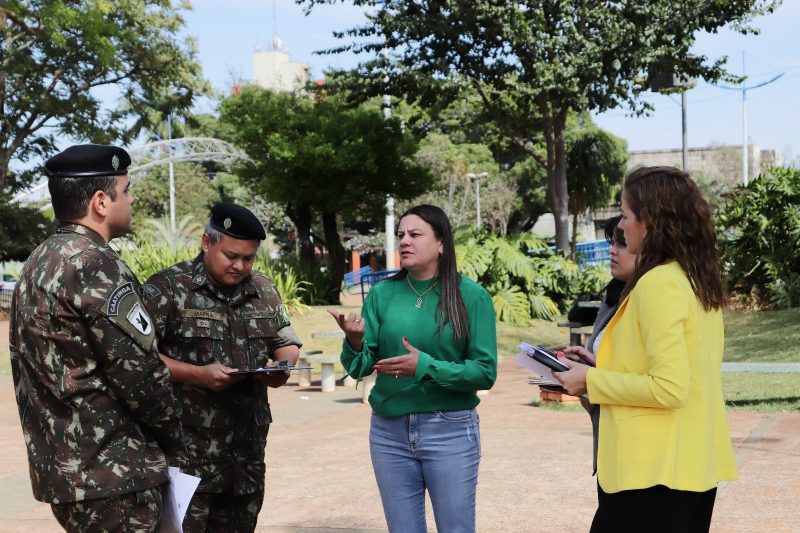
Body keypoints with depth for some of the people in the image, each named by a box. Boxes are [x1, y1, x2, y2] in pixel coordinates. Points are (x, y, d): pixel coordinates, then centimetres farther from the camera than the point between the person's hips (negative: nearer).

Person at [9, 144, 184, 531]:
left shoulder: (37, 264, 12)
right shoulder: (96, 265, -17)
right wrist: (173, 438, -3)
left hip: (59, 466, 9)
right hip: (112, 472, -9)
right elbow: (139, 371, -19)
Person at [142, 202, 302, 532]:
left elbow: (287, 343, 17)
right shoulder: (168, 288, -8)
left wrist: (284, 368, -5)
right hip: (188, 446, -6)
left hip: (248, 444, 6)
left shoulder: (264, 290, 11)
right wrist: (198, 374, -21)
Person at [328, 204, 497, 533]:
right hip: (389, 431, 3)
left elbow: (485, 372, -10)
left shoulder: (471, 296, -6)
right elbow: (358, 368, -1)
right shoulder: (382, 294, 2)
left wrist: (426, 367, -22)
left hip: (450, 431, -3)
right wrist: (355, 342, -22)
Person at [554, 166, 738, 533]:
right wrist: (604, 366, 16)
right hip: (695, 464, 9)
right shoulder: (699, 280, 9)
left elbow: (669, 388, -23)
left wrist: (592, 382, -11)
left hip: (655, 470, -9)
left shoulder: (658, 283, -18)